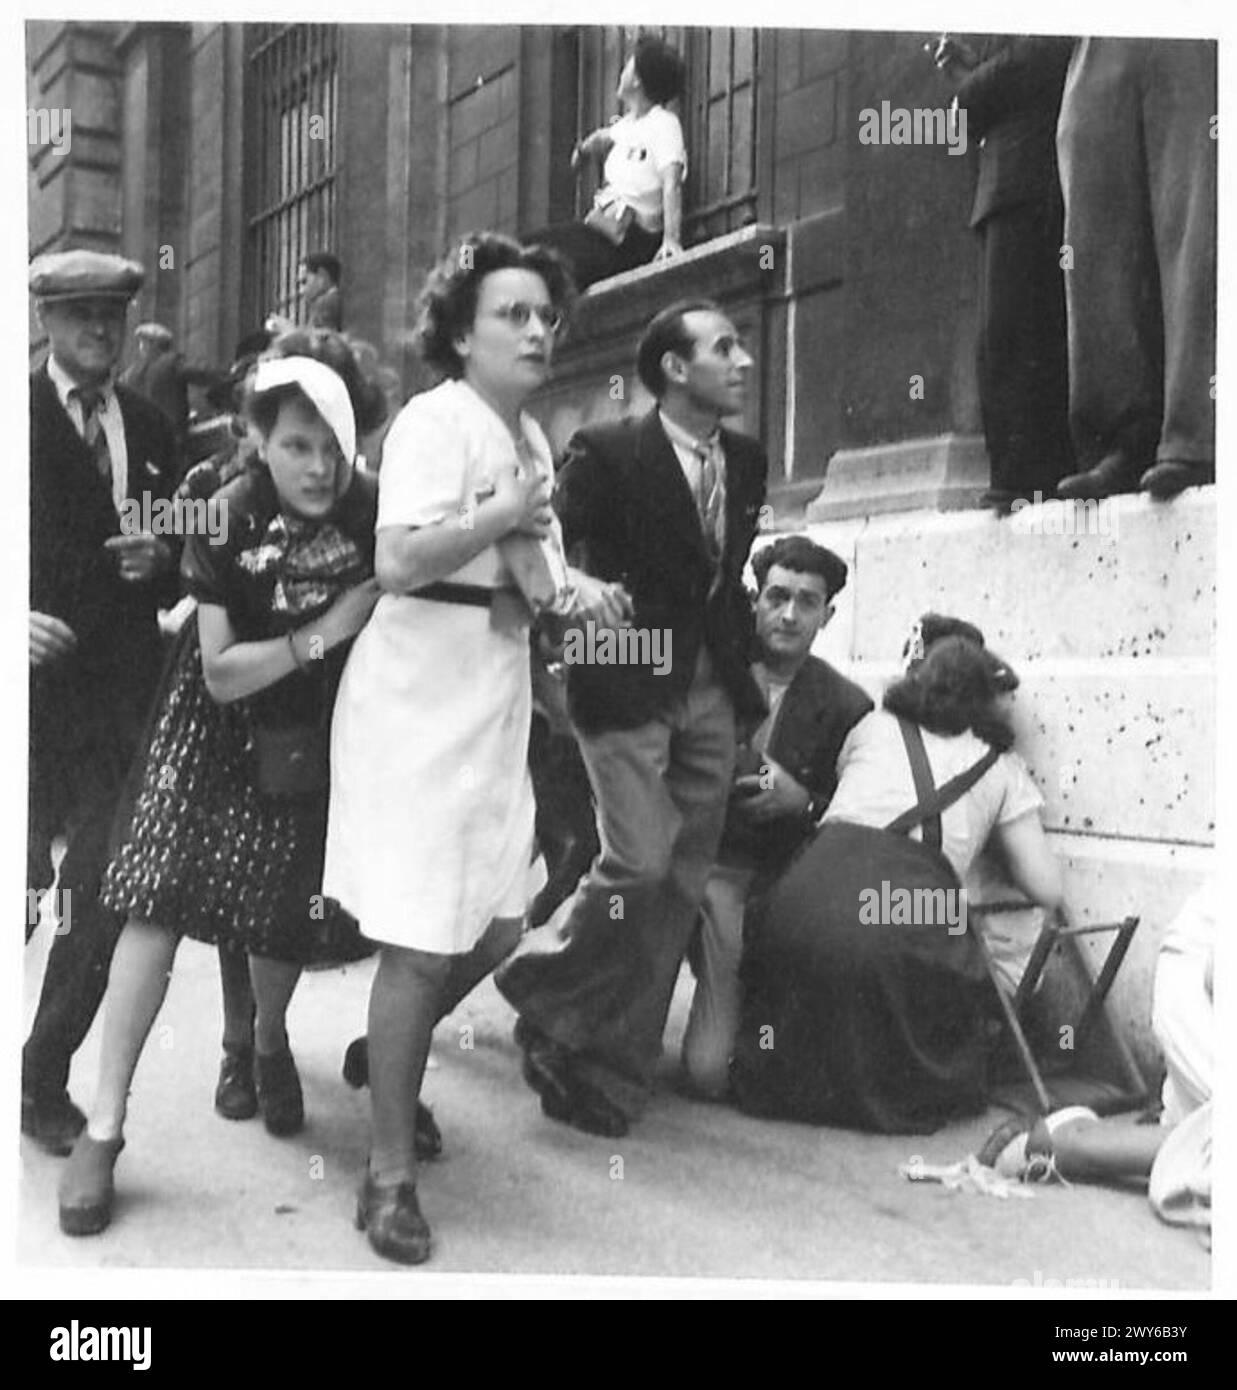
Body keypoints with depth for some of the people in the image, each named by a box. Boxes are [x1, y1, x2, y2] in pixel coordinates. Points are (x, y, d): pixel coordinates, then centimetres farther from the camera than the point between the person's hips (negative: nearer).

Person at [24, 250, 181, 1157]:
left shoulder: (150, 429, 14)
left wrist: (159, 564, -4)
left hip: (123, 689, 3)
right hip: (38, 677, -3)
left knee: (104, 894, 1)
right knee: (24, 884, 4)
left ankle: (46, 1080, 17)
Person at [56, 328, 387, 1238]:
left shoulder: (373, 508, -17)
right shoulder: (227, 517, -19)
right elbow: (222, 673, -17)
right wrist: (319, 634, -25)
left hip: (319, 738, 2)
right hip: (225, 728, -1)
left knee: (283, 913, 6)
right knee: (160, 901, -11)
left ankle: (270, 1039, 42)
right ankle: (105, 1124, -2)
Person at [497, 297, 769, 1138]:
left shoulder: (746, 463, 10)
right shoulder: (606, 453, -8)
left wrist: (750, 686, 14)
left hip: (710, 695, 6)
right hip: (627, 689, -6)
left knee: (682, 888, 5)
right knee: (641, 862, -17)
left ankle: (611, 1074, 17)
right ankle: (544, 990, 12)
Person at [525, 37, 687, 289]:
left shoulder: (664, 124, -18)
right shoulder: (629, 122, 10)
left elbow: (672, 184, -32)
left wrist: (671, 240, -42)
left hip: (626, 245, -10)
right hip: (597, 227, 10)